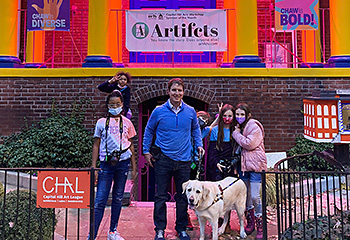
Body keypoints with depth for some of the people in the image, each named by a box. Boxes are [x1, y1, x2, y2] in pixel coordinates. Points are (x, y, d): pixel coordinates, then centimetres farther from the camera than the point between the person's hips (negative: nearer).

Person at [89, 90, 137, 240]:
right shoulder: (101, 122, 5)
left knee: (118, 198, 10)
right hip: (106, 164, -1)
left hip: (123, 163, 1)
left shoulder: (127, 123, 7)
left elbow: (131, 146, 11)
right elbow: (96, 146, 6)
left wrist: (134, 168, 8)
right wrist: (93, 167, 0)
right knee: (100, 200, -5)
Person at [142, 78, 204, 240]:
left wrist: (199, 145, 7)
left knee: (183, 196, 11)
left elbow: (195, 129, 20)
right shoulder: (159, 111, -2)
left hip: (184, 160, 2)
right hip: (163, 160, -2)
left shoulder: (190, 112, 3)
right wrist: (146, 151, 5)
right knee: (161, 196, 3)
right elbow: (148, 131, 10)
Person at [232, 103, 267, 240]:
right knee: (245, 195, 12)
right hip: (243, 164, 7)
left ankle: (260, 228, 6)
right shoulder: (238, 127, 13)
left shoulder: (254, 126, -10)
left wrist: (236, 133, -11)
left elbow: (249, 144, -20)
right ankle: (250, 223, 28)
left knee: (255, 196, -8)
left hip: (255, 164, -7)